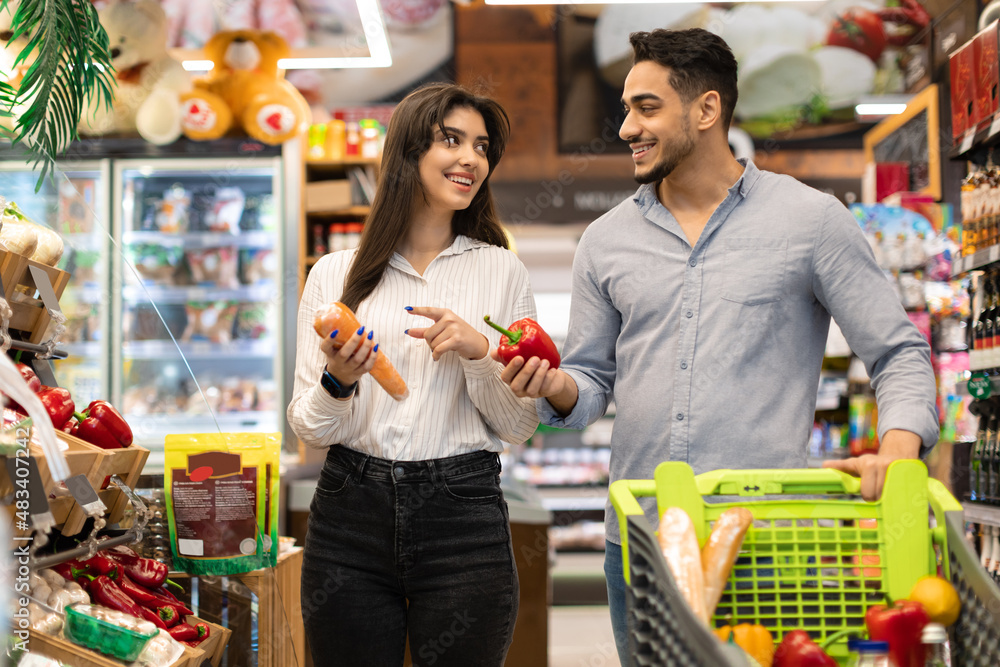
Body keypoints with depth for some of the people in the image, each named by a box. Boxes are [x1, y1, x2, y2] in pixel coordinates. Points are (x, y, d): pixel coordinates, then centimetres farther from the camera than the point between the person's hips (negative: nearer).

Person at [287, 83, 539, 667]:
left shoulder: (503, 272, 5)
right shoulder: (334, 275, 6)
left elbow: (521, 427, 4)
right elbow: (309, 430, 5)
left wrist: (480, 352, -12)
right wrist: (337, 382, -15)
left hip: (464, 515, 0)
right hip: (350, 514, 1)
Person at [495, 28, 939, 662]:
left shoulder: (812, 219, 0)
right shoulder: (606, 240, 11)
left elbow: (900, 353, 1)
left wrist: (897, 451, -16)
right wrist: (558, 388, -8)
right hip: (637, 539, 4)